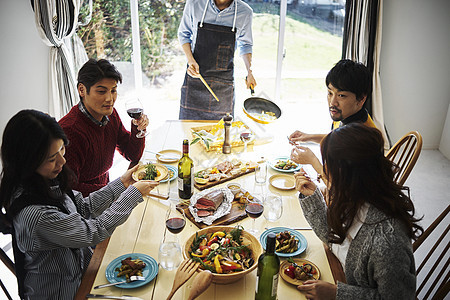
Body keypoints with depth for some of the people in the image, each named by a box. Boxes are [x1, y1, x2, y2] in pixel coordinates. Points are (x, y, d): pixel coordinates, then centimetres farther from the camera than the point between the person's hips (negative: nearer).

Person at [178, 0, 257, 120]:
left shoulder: (245, 12, -4)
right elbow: (183, 34, 8)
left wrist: (250, 71, 2)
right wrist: (190, 60, -7)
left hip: (224, 85, 1)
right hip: (195, 79, 0)